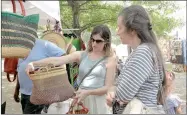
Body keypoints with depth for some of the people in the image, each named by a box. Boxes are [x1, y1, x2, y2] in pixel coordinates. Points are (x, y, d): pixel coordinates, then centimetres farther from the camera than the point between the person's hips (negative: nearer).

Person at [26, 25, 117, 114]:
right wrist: (33, 64, -23)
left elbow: (108, 87, -9)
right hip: (81, 99, 3)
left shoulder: (110, 59, -7)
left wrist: (88, 92, -23)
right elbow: (56, 60, -12)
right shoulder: (82, 55, 0)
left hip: (98, 101, -2)